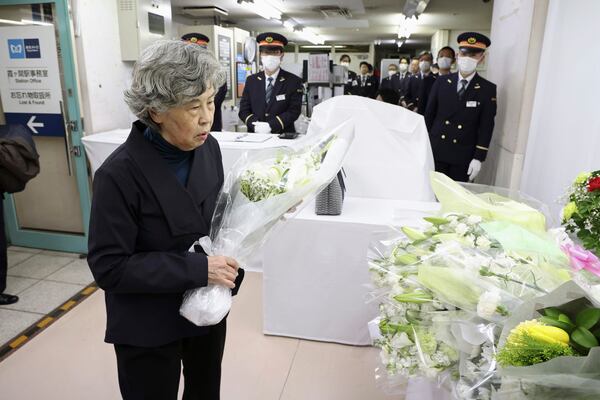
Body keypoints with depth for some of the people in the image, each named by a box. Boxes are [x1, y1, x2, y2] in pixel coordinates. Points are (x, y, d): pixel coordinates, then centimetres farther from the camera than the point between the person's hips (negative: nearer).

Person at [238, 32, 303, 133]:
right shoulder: (251, 80, 13)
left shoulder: (294, 81, 5)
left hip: (282, 135, -2)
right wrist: (255, 124, -10)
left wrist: (271, 126, -15)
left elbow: (294, 111, -4)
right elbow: (243, 110, 10)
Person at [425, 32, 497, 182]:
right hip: (436, 150, 1)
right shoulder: (441, 82, 4)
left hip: (463, 156, -1)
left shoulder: (488, 89, -1)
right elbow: (429, 114, 7)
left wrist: (478, 158, -8)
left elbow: (486, 127, -3)